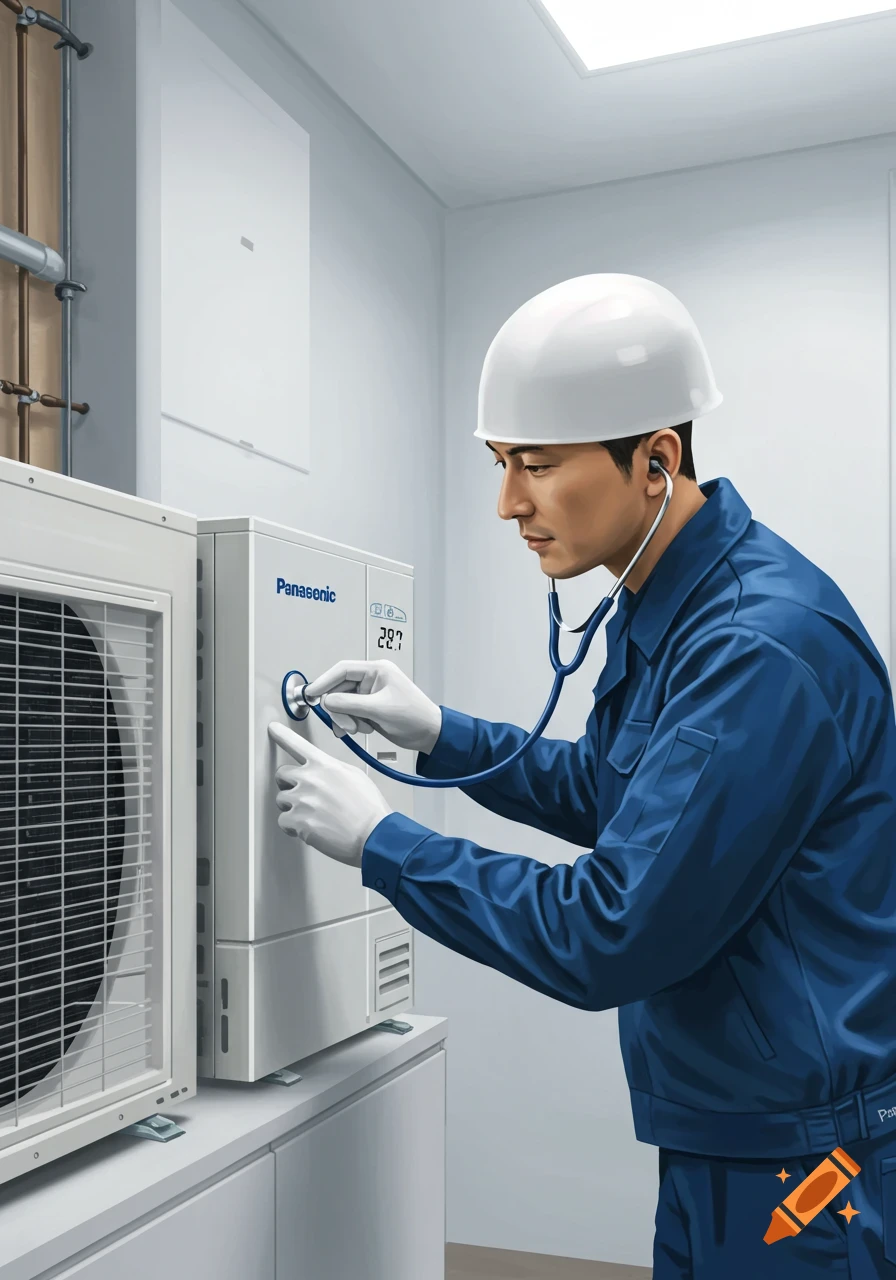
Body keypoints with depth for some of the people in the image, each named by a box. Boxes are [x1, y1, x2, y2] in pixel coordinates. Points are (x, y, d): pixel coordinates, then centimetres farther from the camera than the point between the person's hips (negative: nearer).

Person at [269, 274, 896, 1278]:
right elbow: (606, 792, 17)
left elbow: (606, 939, -26)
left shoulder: (765, 646, -28)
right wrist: (439, 736, 4)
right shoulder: (654, 613, 3)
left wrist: (380, 842, -16)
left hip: (804, 1167, -8)